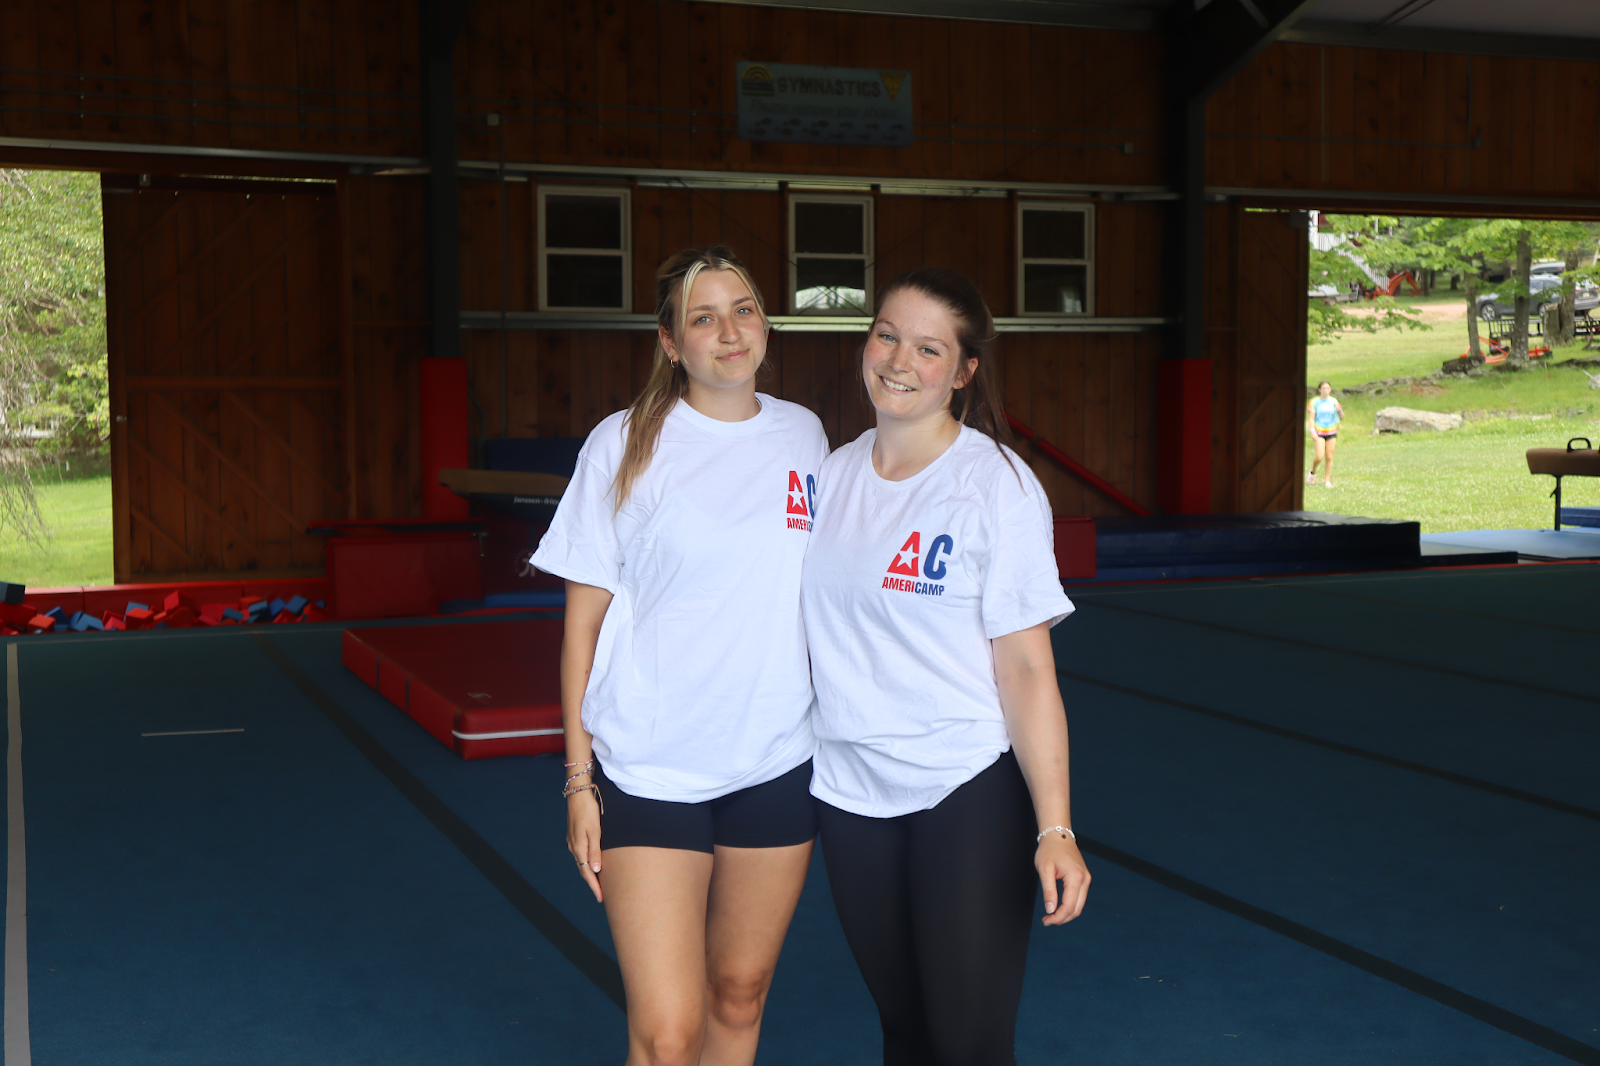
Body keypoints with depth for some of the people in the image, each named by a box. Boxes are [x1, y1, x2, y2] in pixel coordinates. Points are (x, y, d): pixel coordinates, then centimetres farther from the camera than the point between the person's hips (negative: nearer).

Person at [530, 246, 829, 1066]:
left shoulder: (803, 436, 5)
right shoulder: (624, 444, -5)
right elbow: (584, 619, -3)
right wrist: (579, 779, -5)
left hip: (778, 762, 4)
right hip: (649, 771, -3)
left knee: (739, 997, 15)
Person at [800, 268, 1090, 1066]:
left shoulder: (998, 486, -10)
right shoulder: (831, 476, 5)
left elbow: (1026, 669, -11)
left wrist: (1054, 829, -16)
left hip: (970, 794, -4)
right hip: (850, 792, 5)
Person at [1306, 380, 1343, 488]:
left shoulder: (1333, 401, 6)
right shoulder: (1314, 402, -2)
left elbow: (1342, 418, 8)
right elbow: (1311, 418, -4)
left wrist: (1339, 410, -13)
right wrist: (1312, 431, -17)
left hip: (1331, 432, 3)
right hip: (1318, 432, -3)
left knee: (1329, 457, 0)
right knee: (1320, 456, -15)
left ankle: (1327, 481, 9)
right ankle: (1313, 472, 14)